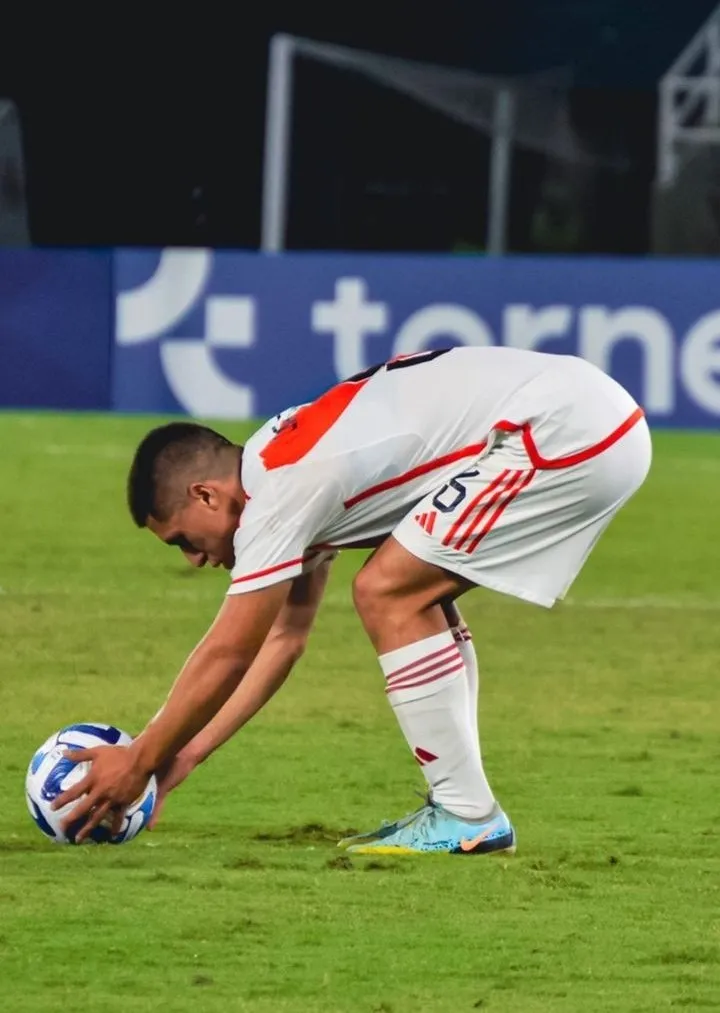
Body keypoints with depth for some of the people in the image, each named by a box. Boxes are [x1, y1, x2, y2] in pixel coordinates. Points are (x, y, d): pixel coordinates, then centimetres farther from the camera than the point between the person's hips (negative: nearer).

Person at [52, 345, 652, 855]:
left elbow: (226, 656, -5)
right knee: (414, 595, 18)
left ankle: (468, 818, -4)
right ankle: (459, 807, 14)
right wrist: (186, 754, 26)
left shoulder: (278, 496, -10)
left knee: (388, 595, -8)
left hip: (564, 433, -10)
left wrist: (139, 762, 5)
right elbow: (284, 638, 27)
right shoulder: (295, 473, 19)